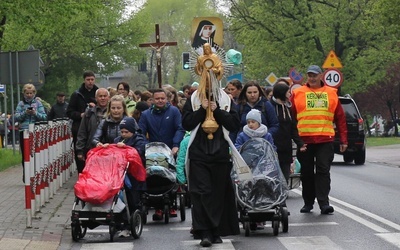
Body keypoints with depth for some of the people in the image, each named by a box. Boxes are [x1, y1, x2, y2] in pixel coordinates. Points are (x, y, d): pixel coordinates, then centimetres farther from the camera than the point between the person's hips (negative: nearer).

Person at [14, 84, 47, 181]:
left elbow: (44, 117, 0)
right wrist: (25, 113, -15)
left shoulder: (38, 103, 7)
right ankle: (26, 176, 10)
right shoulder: (21, 104, 8)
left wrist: (35, 113, -15)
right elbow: (16, 117, 0)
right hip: (24, 132, 1)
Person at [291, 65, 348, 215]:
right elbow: (291, 117, 5)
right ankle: (308, 202, 19)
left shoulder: (331, 93, 10)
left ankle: (324, 202, -7)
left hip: (325, 140, 0)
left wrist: (343, 139, 7)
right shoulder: (298, 93, 6)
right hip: (304, 140, 0)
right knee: (307, 172, 8)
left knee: (323, 171, -6)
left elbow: (340, 118, 11)